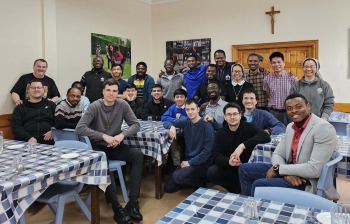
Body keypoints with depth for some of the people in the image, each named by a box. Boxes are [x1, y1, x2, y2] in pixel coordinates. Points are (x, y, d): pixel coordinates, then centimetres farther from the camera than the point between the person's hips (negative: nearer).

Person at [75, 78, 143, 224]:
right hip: (98, 147, -3)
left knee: (138, 155, -21)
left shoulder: (122, 105, -4)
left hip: (116, 146, 4)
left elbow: (136, 124, -2)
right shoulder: (95, 107, -12)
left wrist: (122, 135, -21)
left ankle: (132, 203, -20)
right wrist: (104, 136, -28)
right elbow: (79, 129, -21)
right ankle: (117, 209, -27)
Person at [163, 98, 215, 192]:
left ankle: (202, 181, -1)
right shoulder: (186, 122, 2)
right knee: (168, 188, -1)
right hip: (187, 159, 6)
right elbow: (166, 122, 12)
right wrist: (172, 126, -12)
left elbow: (207, 151, -17)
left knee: (178, 177, -30)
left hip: (202, 163, -6)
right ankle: (190, 180, 21)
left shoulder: (207, 126, -15)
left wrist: (190, 163, -17)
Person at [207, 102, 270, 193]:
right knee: (211, 173, -22)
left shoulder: (249, 127, -7)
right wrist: (228, 161, -33)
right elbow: (216, 155, -9)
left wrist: (243, 145, -35)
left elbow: (266, 136, -26)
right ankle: (238, 188, -2)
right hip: (229, 168, 3)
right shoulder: (220, 133, 1)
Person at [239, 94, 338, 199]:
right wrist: (286, 172, -15)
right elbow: (277, 154, 8)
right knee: (245, 169, 3)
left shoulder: (324, 128, -18)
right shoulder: (290, 127, 7)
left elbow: (315, 169, -26)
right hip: (293, 171, 8)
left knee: (259, 184, -23)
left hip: (309, 182, -8)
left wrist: (278, 168, -19)